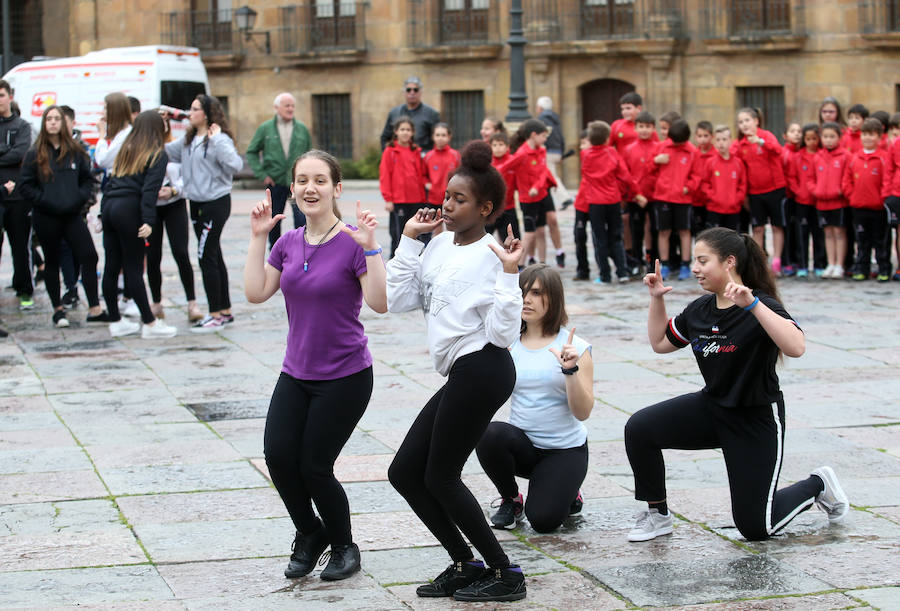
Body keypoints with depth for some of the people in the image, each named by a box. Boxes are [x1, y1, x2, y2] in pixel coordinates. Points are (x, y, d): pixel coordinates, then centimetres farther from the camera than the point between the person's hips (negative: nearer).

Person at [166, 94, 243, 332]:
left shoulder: (219, 140, -15)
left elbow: (235, 165, -28)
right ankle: (225, 310, 23)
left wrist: (216, 140, -29)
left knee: (206, 257, -8)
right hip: (198, 204, 9)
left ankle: (217, 315, -2)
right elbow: (167, 152, 16)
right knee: (213, 257, 14)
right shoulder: (189, 140, 10)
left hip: (216, 203, -9)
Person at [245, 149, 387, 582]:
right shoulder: (289, 243, 6)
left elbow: (380, 303, -21)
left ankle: (344, 547, 21)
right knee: (278, 455, -11)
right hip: (296, 374, 5)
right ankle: (309, 534, 17)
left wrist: (370, 248, -30)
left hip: (345, 376, -5)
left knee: (314, 466, -5)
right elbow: (256, 292, -1)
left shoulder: (352, 242, -12)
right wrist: (258, 238, -3)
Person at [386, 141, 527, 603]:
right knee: (405, 472, 10)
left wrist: (509, 274, -23)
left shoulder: (491, 255, -11)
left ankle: (505, 574, 11)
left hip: (481, 370, -9)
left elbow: (503, 333, -17)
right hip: (462, 375, 9)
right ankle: (465, 565, 19)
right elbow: (396, 300, 9)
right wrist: (409, 240, 8)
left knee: (441, 478, 0)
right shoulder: (440, 245, 12)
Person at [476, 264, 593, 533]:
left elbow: (582, 412, -12)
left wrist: (570, 370, -26)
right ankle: (511, 500, -3)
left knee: (543, 520, -20)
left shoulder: (574, 346, -7)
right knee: (490, 434, -32)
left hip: (565, 449, -2)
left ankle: (567, 494, 18)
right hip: (523, 444, 3)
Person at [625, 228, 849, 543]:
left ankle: (818, 485, 26)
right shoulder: (700, 309, 0)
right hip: (711, 408, 6)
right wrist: (656, 299, 2)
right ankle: (658, 515, 1)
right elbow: (660, 343, 16)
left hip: (756, 420, -6)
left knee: (754, 528, -1)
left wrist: (751, 304, -44)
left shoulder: (761, 306, -19)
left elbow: (795, 348, -39)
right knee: (639, 428, -18)